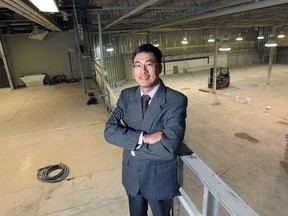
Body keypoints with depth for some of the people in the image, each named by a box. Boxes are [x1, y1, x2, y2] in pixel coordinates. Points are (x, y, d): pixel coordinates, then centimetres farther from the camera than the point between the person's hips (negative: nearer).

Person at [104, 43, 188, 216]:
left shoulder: (176, 100, -21)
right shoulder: (126, 95, -7)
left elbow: (170, 147, -30)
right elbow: (109, 131, -14)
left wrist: (129, 139, -21)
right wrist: (143, 137, -28)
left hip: (161, 178, -4)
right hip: (132, 175, 4)